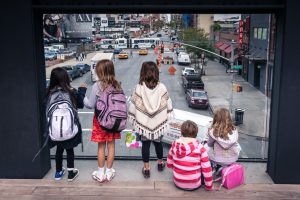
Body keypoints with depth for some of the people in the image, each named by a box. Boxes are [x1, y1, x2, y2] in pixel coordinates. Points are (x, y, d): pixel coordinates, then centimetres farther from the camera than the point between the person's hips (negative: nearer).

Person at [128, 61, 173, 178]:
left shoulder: (139, 88, -15)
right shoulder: (162, 87, -12)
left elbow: (133, 105, -9)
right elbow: (168, 104, -4)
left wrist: (133, 120, 4)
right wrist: (166, 118, 10)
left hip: (144, 123, -1)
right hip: (159, 123, 2)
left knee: (145, 144, 12)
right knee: (158, 142, 20)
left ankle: (146, 168, 19)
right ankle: (160, 163, 39)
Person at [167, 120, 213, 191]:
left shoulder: (175, 145, -10)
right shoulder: (199, 148, -19)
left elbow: (169, 164, 2)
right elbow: (207, 169, -16)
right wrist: (209, 186, -2)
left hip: (178, 183, 3)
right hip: (194, 185, -3)